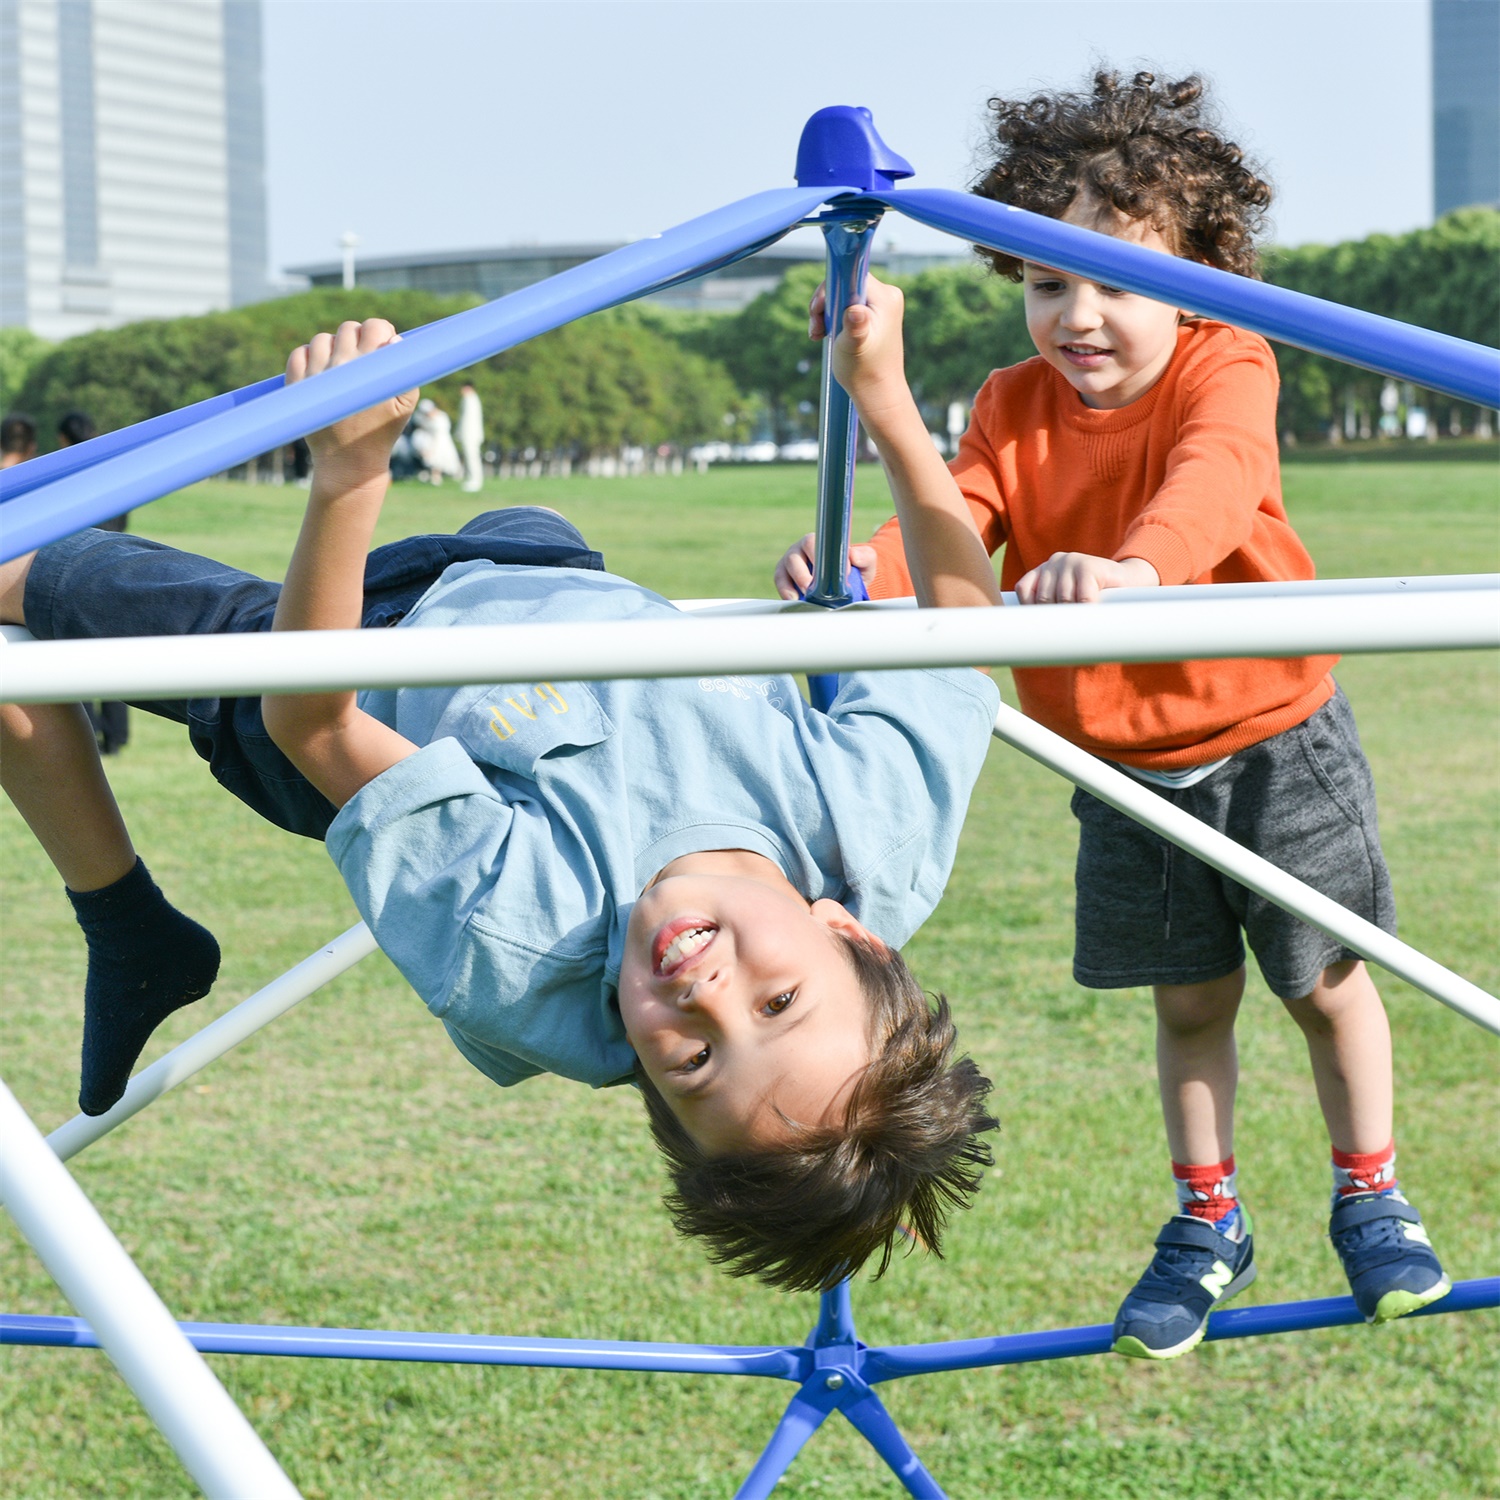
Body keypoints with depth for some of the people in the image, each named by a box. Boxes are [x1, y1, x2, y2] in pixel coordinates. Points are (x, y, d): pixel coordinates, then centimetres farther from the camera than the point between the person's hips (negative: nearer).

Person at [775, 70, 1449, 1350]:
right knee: (1190, 997, 13)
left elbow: (1213, 479, -40)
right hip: (1126, 765, 4)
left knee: (1325, 979, 9)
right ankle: (1207, 1225, 29)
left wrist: (1134, 564, -62)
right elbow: (952, 522, -16)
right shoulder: (1015, 406, -3)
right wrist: (868, 564, -40)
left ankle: (1371, 1200, 29)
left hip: (1274, 740, -3)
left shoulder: (1225, 369, -19)